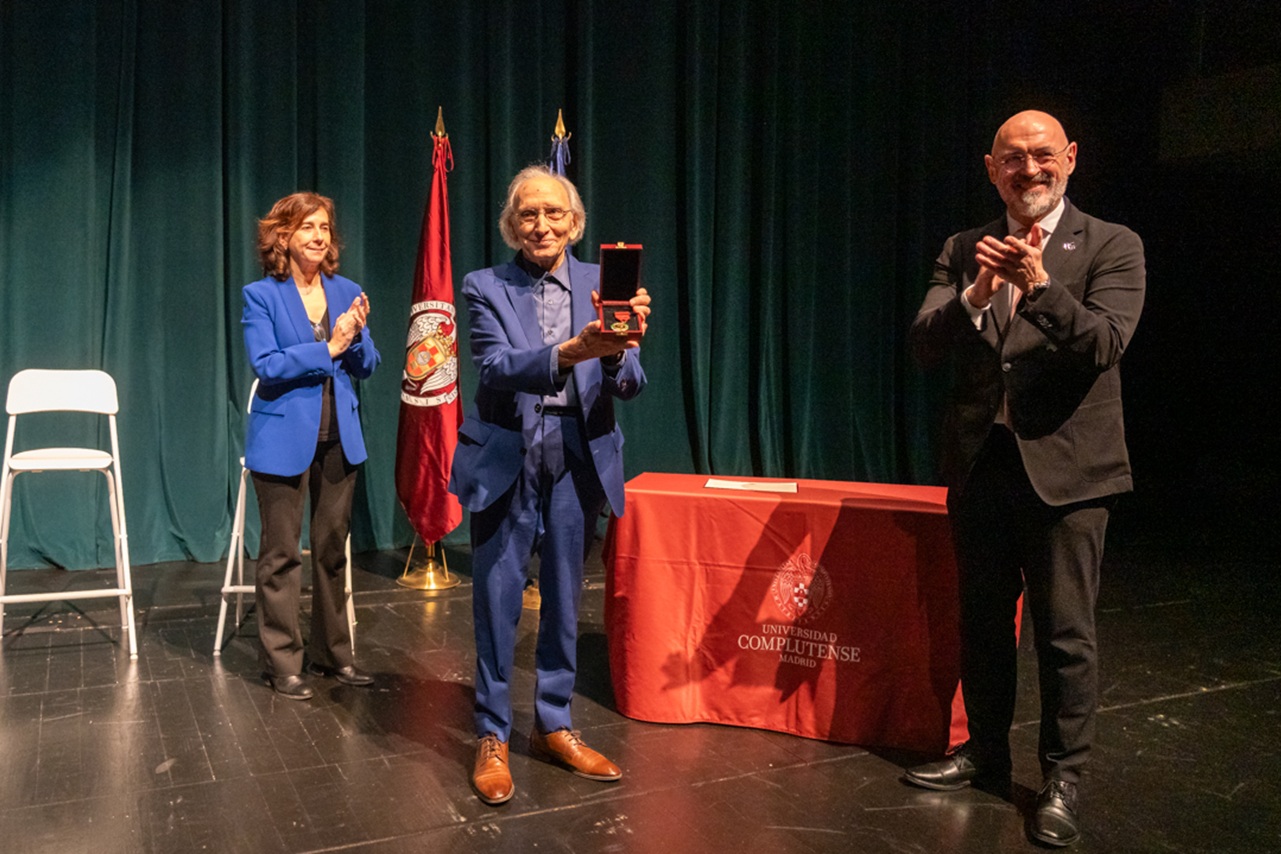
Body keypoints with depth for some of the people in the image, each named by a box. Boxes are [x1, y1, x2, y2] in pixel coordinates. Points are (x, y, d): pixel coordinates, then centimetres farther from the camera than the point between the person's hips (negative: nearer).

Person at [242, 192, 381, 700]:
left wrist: (358, 335, -13)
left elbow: (367, 367, 7)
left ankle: (333, 653, 23)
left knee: (333, 548, 12)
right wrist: (328, 348, -18)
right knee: (281, 554, 3)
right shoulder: (262, 296, -4)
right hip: (284, 439, -4)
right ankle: (282, 663, 13)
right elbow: (265, 365, -14)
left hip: (338, 438, 4)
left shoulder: (347, 292, 7)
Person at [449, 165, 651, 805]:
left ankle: (554, 727, 29)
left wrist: (616, 350, -30)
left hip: (578, 459, 2)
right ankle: (493, 737, 20)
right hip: (506, 459, -2)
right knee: (497, 598, 4)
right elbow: (496, 369, -18)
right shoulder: (487, 288, -2)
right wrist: (569, 351, -35)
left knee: (564, 597, 13)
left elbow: (630, 384, -6)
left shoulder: (602, 285, 2)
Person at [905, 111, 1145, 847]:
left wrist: (1038, 285, -29)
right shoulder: (965, 251, 7)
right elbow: (925, 344, -5)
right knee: (982, 621, 16)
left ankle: (1062, 779, 20)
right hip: (980, 461, 4)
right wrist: (976, 295, -23)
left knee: (1066, 633, 3)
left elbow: (1105, 345, -16)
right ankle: (986, 752, 34)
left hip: (1067, 467, -4)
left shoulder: (1112, 247, -2)